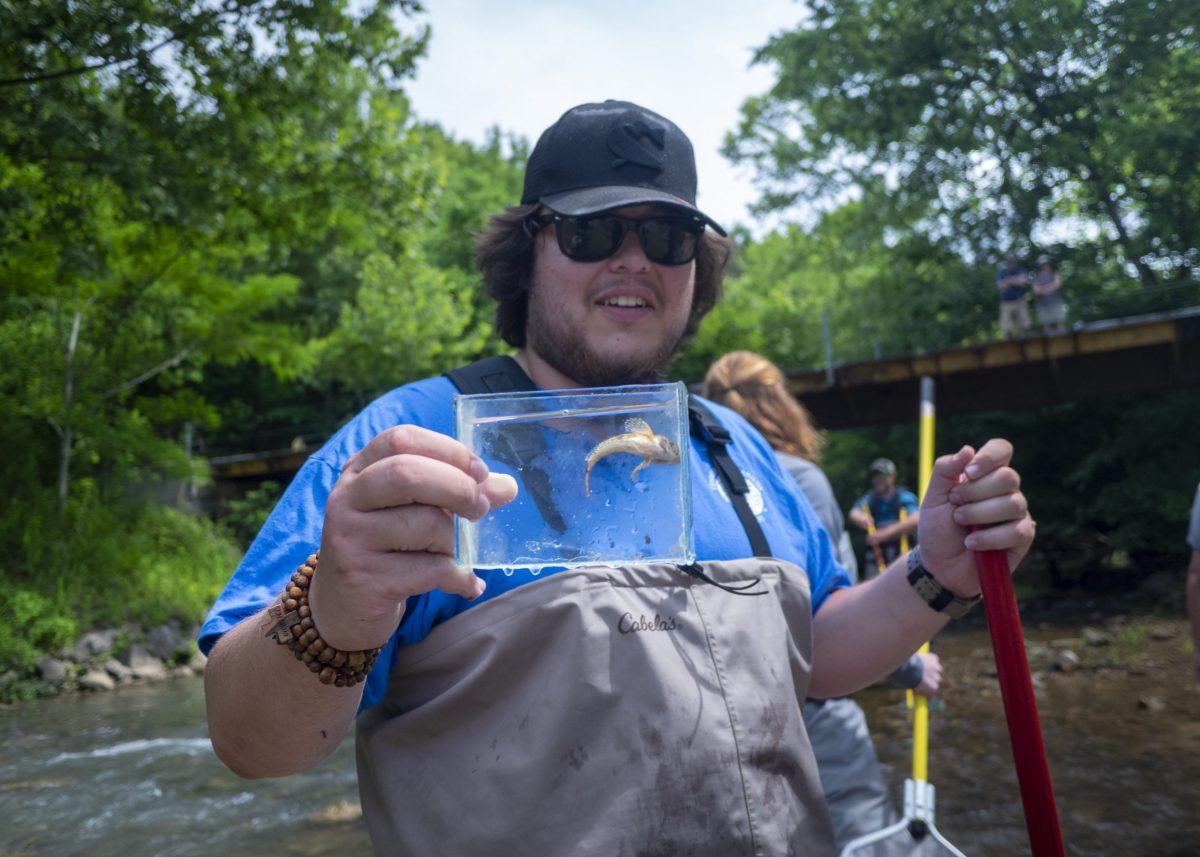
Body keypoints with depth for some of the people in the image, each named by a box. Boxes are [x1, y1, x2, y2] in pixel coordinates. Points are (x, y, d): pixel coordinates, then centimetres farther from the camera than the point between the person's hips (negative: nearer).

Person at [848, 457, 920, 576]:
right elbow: (854, 513, -12)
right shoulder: (869, 500, 7)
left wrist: (885, 533, -29)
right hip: (876, 557, 3)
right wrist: (860, 518, -38)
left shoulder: (905, 498, -2)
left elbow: (916, 520, -19)